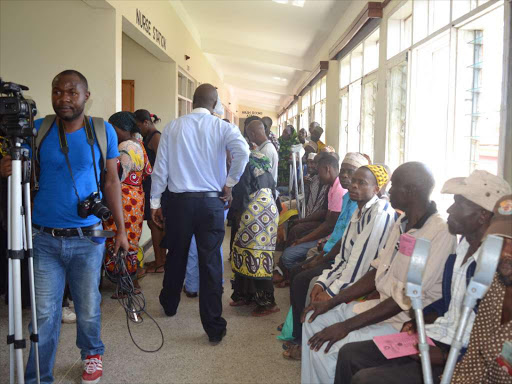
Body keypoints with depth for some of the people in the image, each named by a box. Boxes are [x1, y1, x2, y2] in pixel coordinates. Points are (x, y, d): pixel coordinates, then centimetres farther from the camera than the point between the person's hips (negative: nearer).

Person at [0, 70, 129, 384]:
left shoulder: (103, 131, 0)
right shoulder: (38, 129, 3)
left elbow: (112, 182, 3)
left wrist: (121, 229, 0)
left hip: (88, 239, 0)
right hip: (45, 239, 1)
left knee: (88, 307, 12)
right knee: (44, 312, 4)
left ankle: (92, 353, 39)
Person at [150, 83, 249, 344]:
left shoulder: (173, 127, 2)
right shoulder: (222, 127, -2)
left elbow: (160, 167, 1)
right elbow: (243, 152, -21)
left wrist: (155, 202, 8)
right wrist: (229, 184, -8)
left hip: (179, 201, 2)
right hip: (211, 202, -2)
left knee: (176, 256, 20)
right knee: (211, 263, 2)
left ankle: (169, 305, 42)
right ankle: (214, 328, 7)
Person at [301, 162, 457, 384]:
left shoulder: (440, 233, -24)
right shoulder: (402, 223, 5)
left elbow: (406, 299, -24)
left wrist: (346, 326, -22)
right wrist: (331, 302, 4)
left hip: (404, 321, -9)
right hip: (379, 303, 9)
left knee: (325, 349, -18)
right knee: (314, 322, 5)